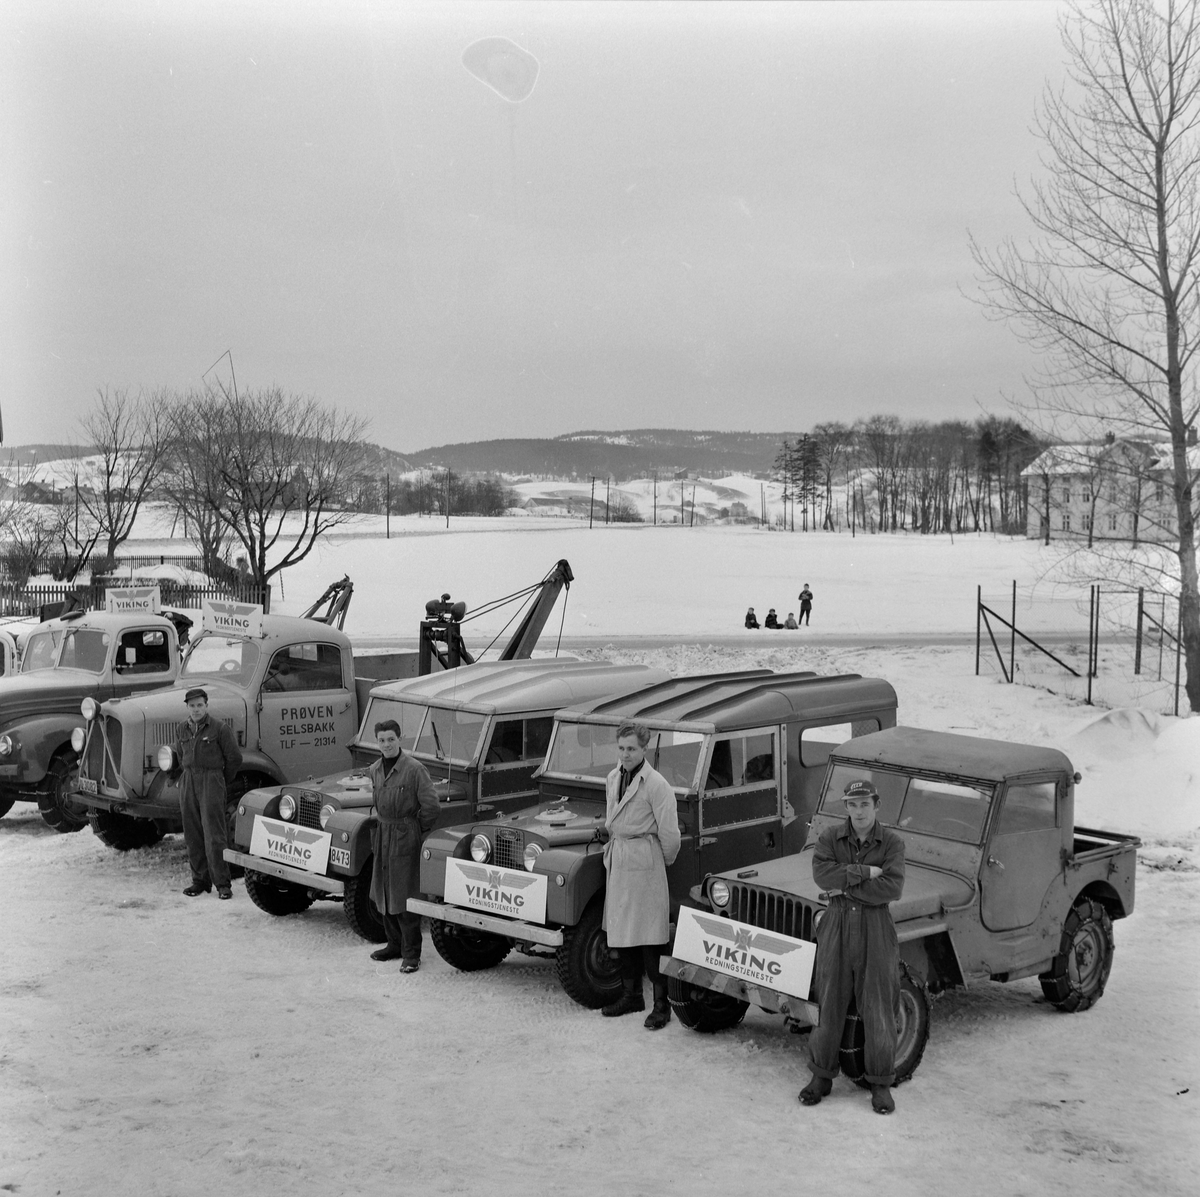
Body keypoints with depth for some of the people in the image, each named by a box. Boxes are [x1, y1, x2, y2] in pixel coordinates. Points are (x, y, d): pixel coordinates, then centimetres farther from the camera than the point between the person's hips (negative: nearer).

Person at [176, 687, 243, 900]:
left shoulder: (220, 729, -6)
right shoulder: (183, 729, 10)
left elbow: (234, 757, 0)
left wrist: (223, 782, 9)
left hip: (212, 784, -5)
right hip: (188, 784, 5)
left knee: (213, 835, -8)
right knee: (192, 835, 6)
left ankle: (222, 884, -5)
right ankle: (200, 880, 15)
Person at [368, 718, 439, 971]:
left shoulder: (414, 768, -13)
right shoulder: (374, 770, 7)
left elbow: (430, 807, -11)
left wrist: (420, 836, -7)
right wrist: (377, 818, 13)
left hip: (405, 837, -7)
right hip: (382, 836, 7)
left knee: (405, 897, -5)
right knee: (383, 894, 13)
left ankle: (411, 954, 0)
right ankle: (395, 945, 27)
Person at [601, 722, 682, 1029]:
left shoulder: (655, 784, -14)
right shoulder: (613, 778, 9)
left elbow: (669, 833, -12)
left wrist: (663, 862, 0)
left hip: (644, 862, -8)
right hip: (617, 860, 8)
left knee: (649, 937, -5)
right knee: (620, 932, 12)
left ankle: (661, 1004, 0)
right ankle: (631, 995, 24)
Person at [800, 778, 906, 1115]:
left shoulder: (892, 842, -3)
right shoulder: (830, 837, 1)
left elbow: (891, 888, -16)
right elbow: (822, 874, -16)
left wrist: (846, 887, -15)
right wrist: (865, 872, -19)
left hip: (876, 930, -1)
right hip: (837, 927, 1)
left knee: (878, 1009, 3)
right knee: (830, 1004, 7)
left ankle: (881, 1083, 15)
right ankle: (822, 1076, 20)